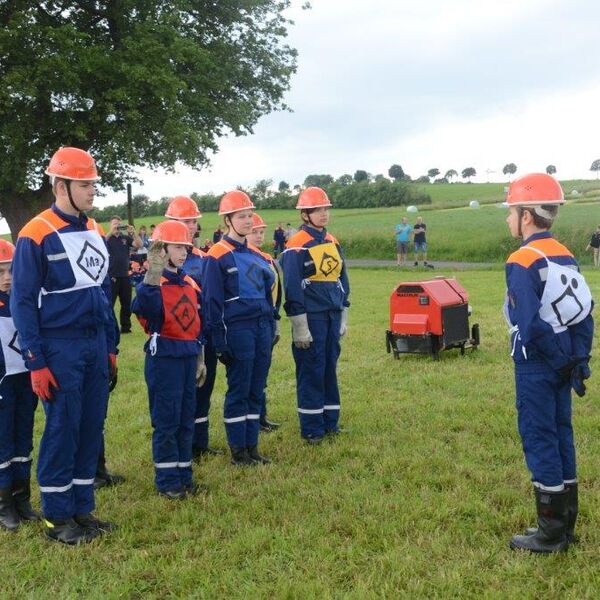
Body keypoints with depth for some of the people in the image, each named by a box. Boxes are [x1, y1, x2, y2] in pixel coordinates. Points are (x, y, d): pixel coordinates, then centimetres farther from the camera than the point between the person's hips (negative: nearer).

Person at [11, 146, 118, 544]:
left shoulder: (95, 231, 10)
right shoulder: (36, 235, -11)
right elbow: (23, 302, -10)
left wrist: (111, 346, 15)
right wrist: (36, 362, -13)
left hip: (96, 344, 7)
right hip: (60, 347, -7)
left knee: (91, 428, 10)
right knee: (62, 430, 0)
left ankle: (82, 508, 22)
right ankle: (57, 518, 13)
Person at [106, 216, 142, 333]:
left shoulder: (126, 238, 9)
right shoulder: (107, 238, 0)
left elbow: (139, 245, -2)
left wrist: (133, 232, -16)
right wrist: (111, 232, -27)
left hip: (124, 276, 4)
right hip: (111, 276, -4)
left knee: (126, 304, 11)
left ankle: (125, 327, 21)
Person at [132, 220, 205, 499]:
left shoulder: (190, 284, 11)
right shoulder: (153, 283, -10)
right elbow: (143, 308, -33)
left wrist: (200, 359, 19)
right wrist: (153, 273, -42)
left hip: (188, 357, 7)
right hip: (164, 358, -7)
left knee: (186, 421, 12)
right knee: (166, 421, -1)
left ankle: (184, 475, 23)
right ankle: (167, 480, 9)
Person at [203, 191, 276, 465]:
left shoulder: (256, 255, 14)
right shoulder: (218, 256, -7)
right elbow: (212, 301, -9)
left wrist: (271, 329, 15)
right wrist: (220, 342, -11)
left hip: (261, 327, 7)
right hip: (237, 328, -6)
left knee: (256, 390, 10)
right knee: (238, 391, 0)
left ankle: (251, 445, 19)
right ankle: (238, 451, 10)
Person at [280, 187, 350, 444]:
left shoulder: (333, 242, 12)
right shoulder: (297, 245, -10)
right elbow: (292, 287, -13)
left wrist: (343, 316, 15)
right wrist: (299, 326, -15)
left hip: (333, 316, 7)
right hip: (311, 317, -7)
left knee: (330, 368, 12)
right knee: (311, 371, -1)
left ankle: (330, 421, 22)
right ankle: (311, 428, 8)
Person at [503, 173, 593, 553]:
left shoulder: (522, 262, -17)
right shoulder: (565, 256, 8)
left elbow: (530, 326, -23)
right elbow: (585, 311, 9)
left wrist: (558, 358, -12)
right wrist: (578, 359, 8)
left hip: (537, 366, -8)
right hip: (562, 364, 8)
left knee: (539, 441, 0)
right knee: (561, 437, 14)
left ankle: (551, 534, 8)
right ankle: (565, 526, 25)